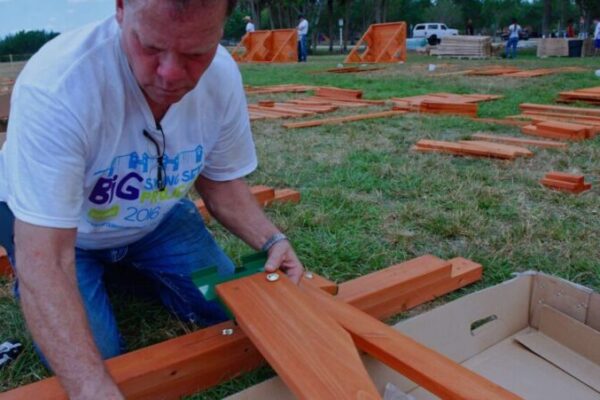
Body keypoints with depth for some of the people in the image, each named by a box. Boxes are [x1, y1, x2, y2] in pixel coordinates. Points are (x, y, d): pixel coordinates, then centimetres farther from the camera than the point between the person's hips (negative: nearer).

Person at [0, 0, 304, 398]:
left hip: (156, 217, 4)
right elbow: (45, 263, -40)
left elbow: (221, 179, -6)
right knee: (94, 359, -13)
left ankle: (125, 267, 25)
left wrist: (271, 239, -22)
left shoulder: (223, 76, -22)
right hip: (49, 221, -3)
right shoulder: (56, 85, -39)